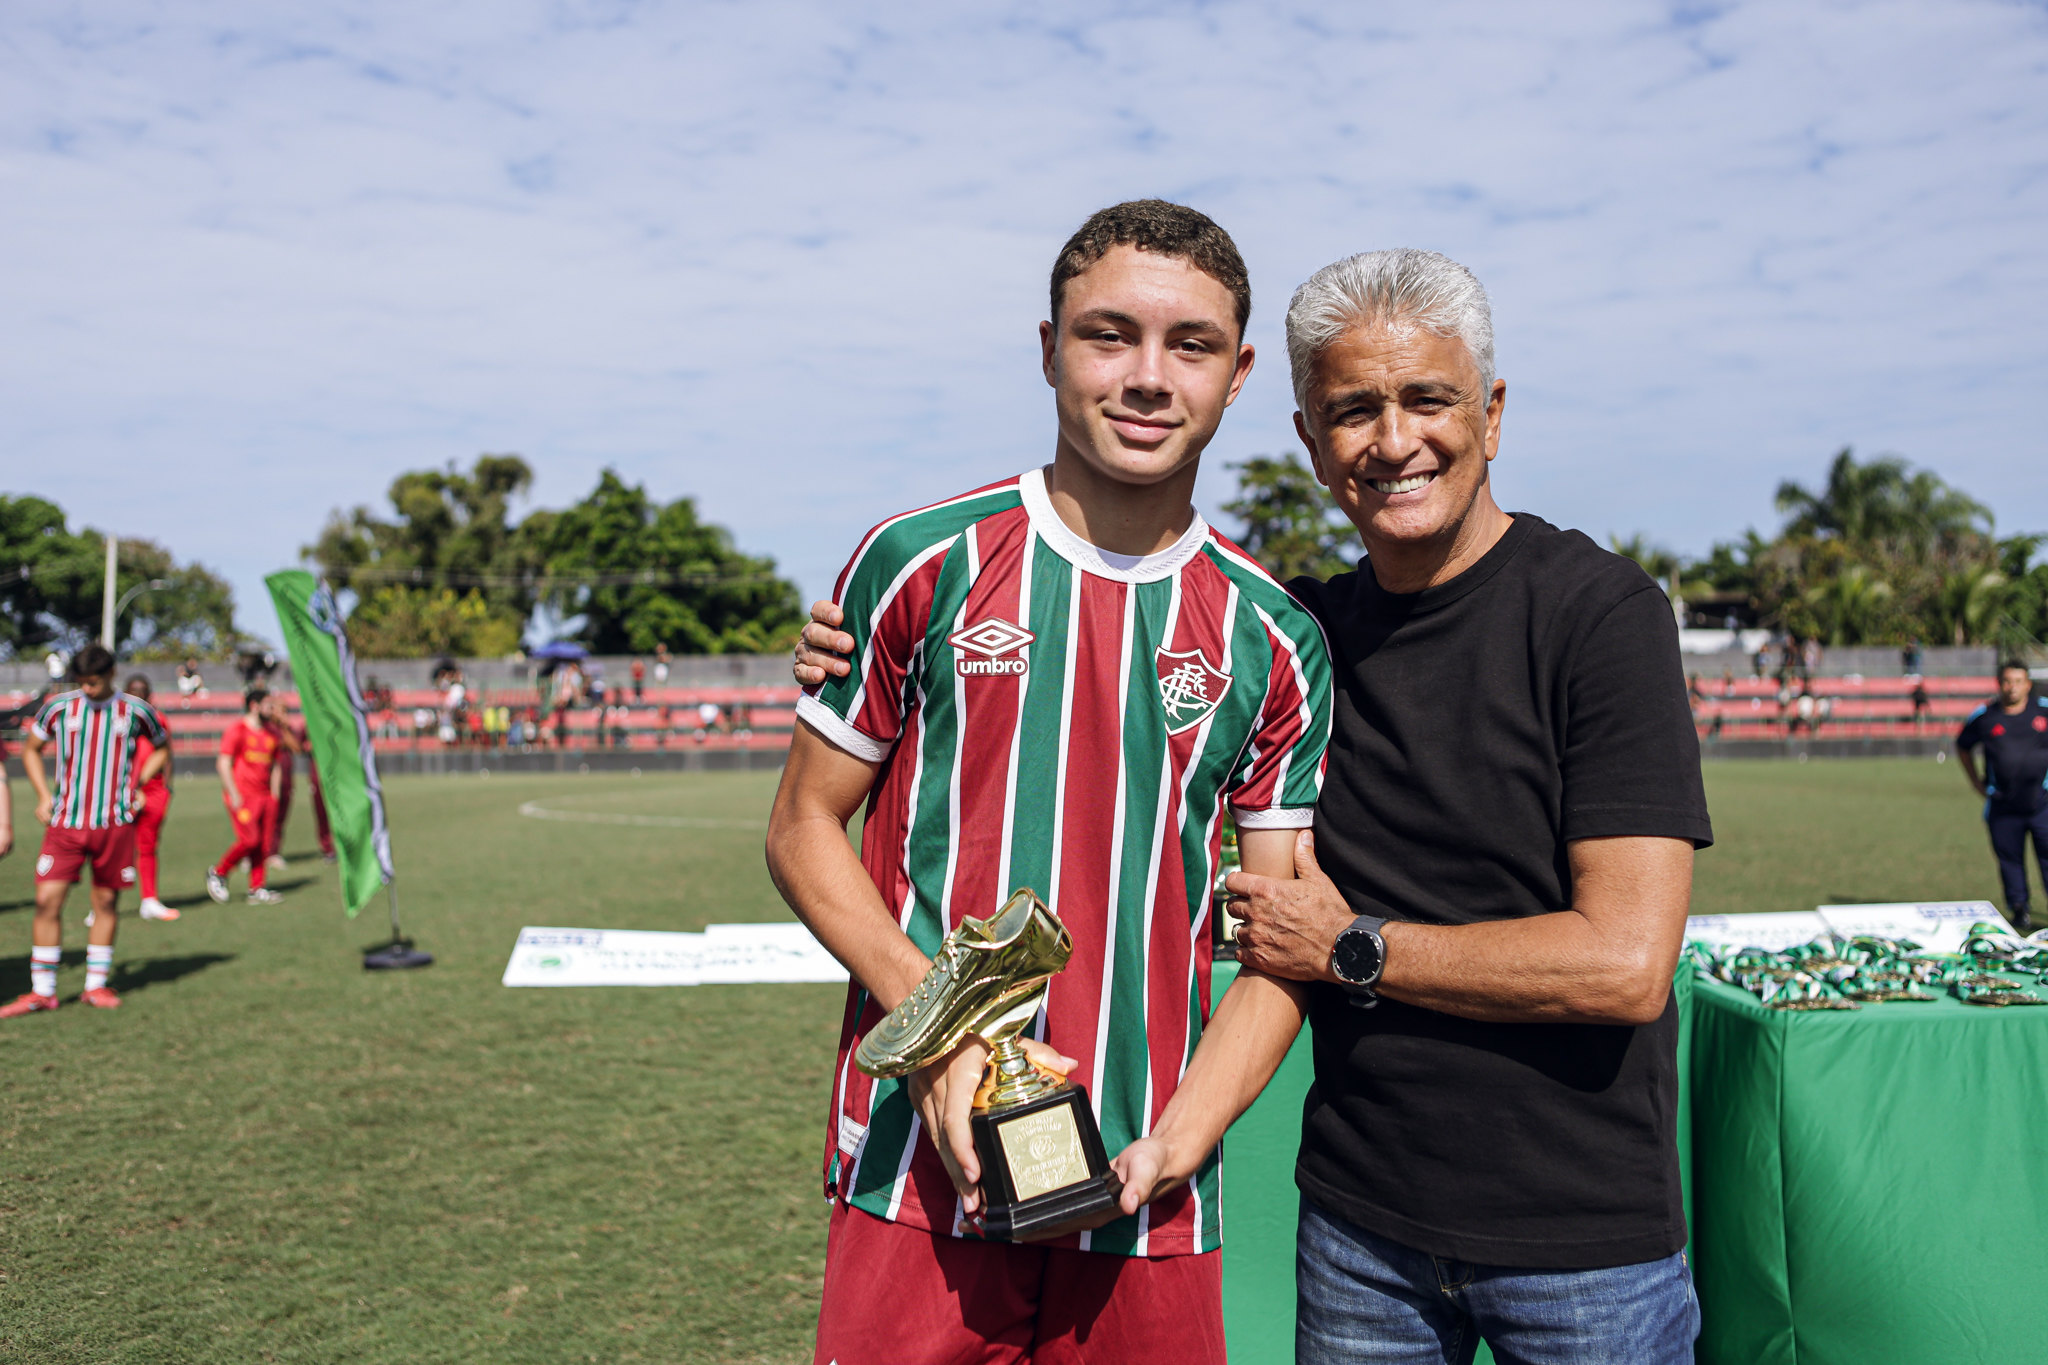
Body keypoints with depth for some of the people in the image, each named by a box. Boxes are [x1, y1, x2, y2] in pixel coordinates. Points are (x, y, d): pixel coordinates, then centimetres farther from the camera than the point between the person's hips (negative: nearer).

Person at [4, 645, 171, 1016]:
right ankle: (42, 992, 3)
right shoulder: (58, 707, 2)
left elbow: (163, 747, 18)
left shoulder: (136, 711, 1)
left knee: (106, 901, 6)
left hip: (115, 823, 0)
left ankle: (96, 985, 18)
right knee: (47, 899, -7)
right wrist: (44, 795, 3)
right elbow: (30, 749, 16)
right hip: (65, 822, 0)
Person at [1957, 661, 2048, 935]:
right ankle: (2019, 908, 21)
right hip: (2003, 806, 1)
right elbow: (1962, 746, 19)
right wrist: (1976, 780, 11)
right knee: (2010, 858, 7)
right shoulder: (1984, 716, 2)